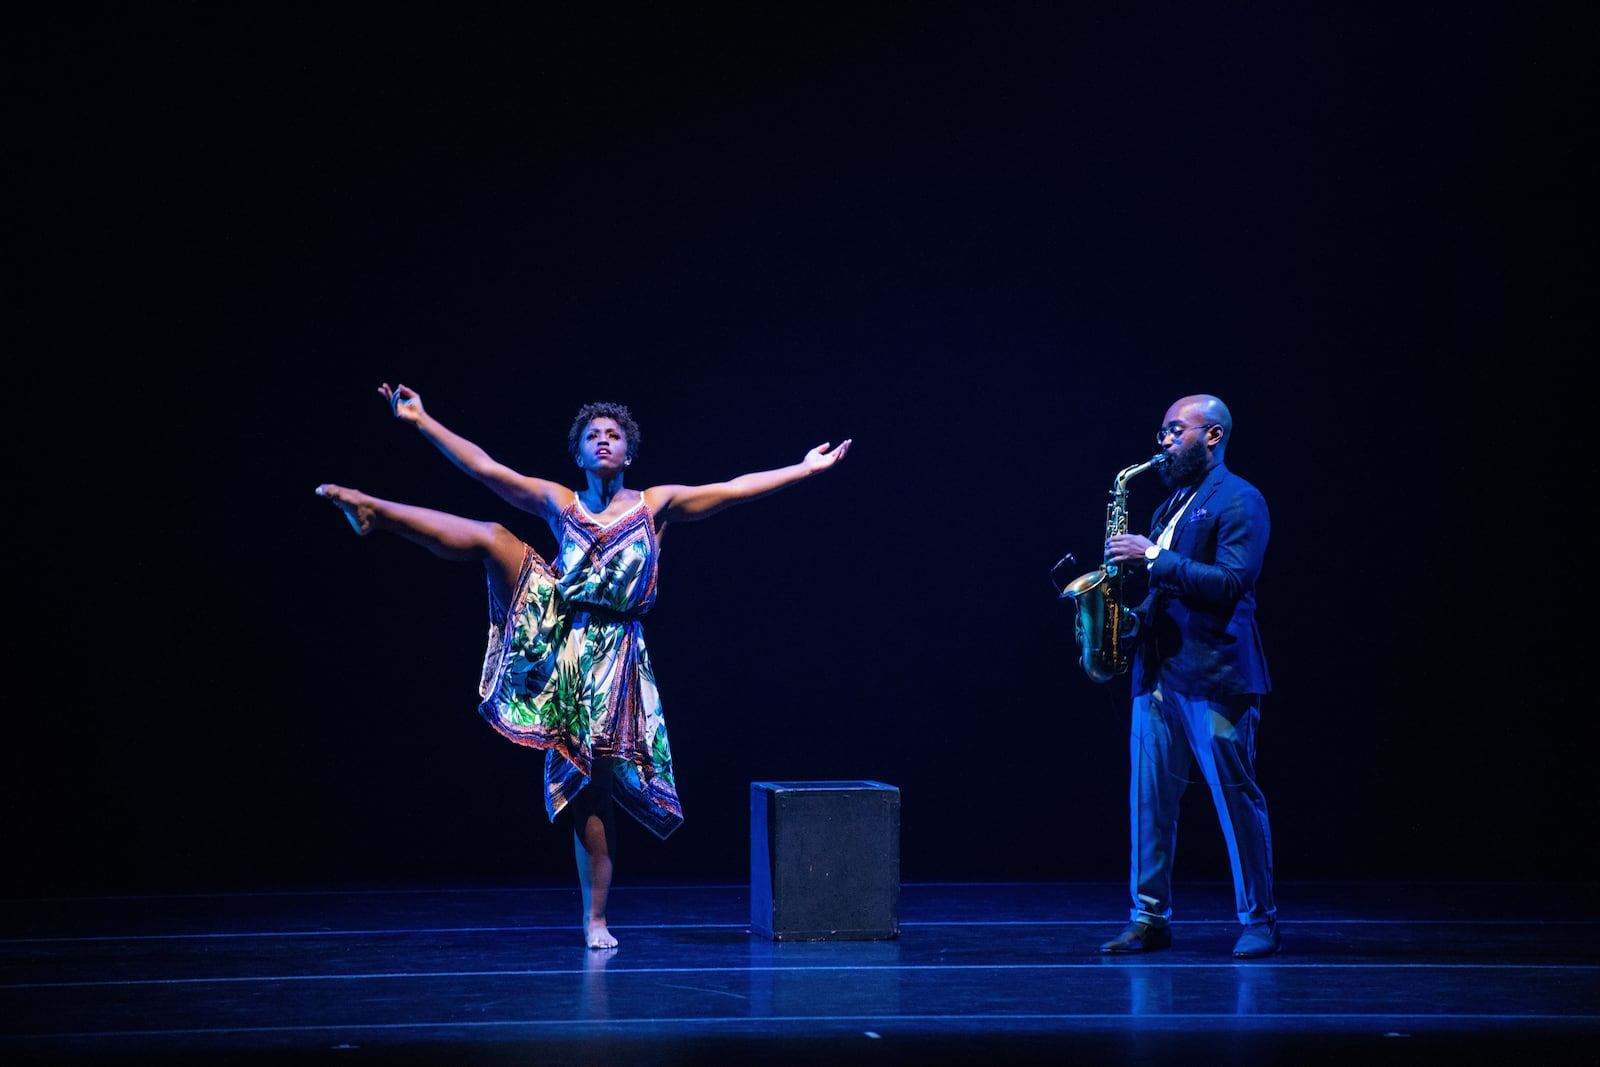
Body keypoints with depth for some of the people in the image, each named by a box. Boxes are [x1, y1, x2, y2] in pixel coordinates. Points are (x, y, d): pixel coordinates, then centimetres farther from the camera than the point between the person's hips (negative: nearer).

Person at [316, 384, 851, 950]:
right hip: (550, 628, 1)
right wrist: (421, 421, 3)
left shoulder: (655, 504, 9)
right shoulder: (559, 502, 10)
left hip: (609, 655, -1)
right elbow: (486, 468, 7)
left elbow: (734, 489, 7)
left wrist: (806, 469, 3)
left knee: (592, 781, -1)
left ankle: (595, 918, 6)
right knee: (493, 537, -20)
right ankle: (374, 513, -32)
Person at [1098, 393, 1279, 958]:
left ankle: (1258, 920, 5)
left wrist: (1153, 559, -19)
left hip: (1214, 677, -8)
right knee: (1148, 798, 5)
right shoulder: (1172, 504, 20)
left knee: (1236, 799, -3)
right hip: (1159, 672, 8)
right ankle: (1149, 917, 10)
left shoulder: (1240, 502, -6)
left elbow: (1231, 583, -18)